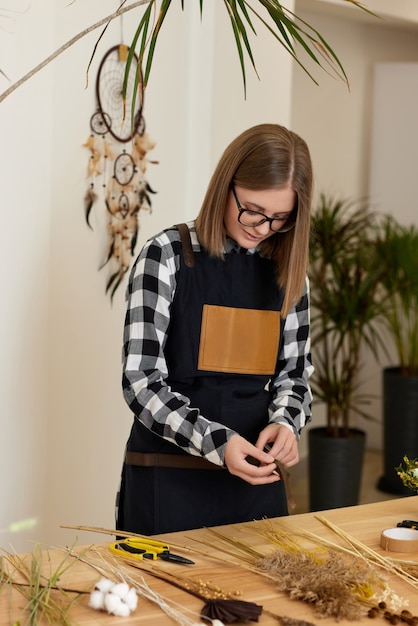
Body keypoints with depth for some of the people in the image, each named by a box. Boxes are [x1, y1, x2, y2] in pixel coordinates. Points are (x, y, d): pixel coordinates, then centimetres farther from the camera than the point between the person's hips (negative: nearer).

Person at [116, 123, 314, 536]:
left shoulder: (287, 268, 4)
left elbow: (293, 373, 10)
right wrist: (215, 442, -23)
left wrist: (285, 422, -11)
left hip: (255, 480, 4)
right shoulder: (168, 255, -10)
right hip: (169, 481, -4)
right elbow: (142, 382, -12)